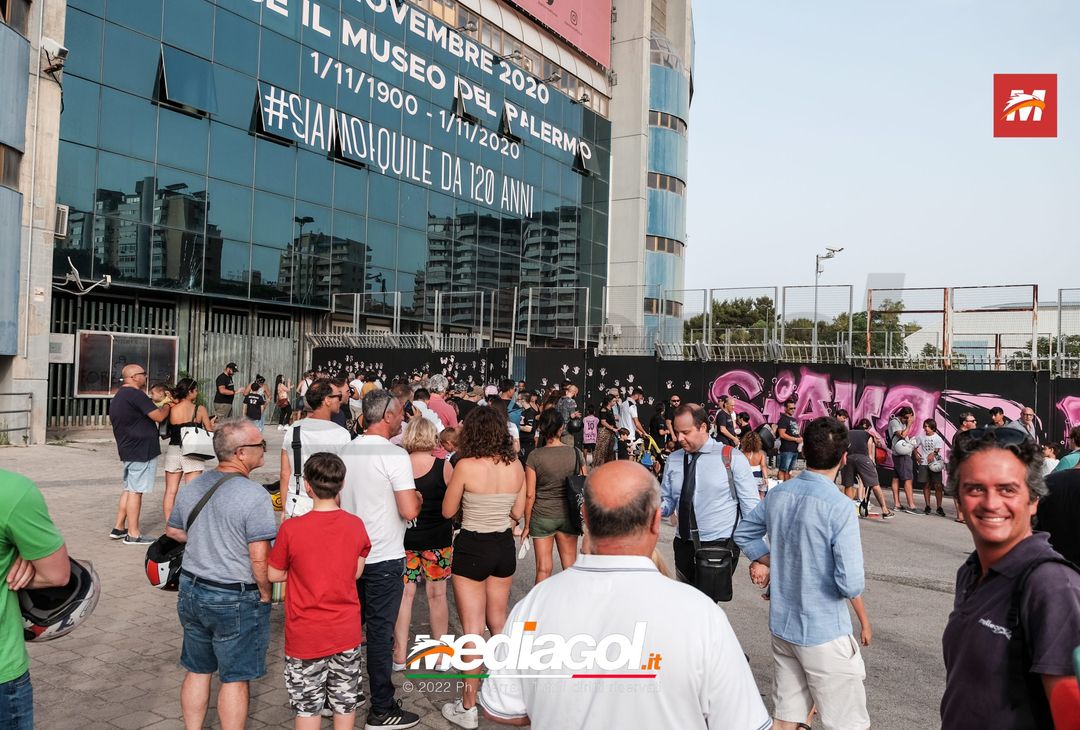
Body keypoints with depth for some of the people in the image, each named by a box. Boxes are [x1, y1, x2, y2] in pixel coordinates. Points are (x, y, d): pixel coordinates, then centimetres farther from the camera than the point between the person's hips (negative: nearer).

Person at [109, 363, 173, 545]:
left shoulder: (117, 397, 16)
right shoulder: (136, 395, -17)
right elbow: (159, 416, -19)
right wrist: (167, 406, 0)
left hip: (127, 450, 10)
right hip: (142, 450, -10)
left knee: (129, 489, 17)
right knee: (136, 490, -5)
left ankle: (119, 528, 22)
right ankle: (133, 534, 0)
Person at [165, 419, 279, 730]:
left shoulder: (192, 487, 2)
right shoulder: (253, 495, -22)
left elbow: (173, 531, 18)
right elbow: (259, 558, -23)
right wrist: (265, 594, -9)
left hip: (191, 591, 7)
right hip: (235, 600, -7)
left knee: (197, 671, 20)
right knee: (235, 679, 8)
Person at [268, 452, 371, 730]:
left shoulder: (291, 529, -18)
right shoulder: (356, 525, -10)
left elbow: (274, 574, -5)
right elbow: (356, 572, 0)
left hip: (306, 636, -2)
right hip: (346, 632, 2)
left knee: (308, 705, 14)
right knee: (345, 701, 18)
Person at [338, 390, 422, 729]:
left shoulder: (345, 451, 4)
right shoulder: (394, 455, -18)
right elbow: (409, 511, -22)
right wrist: (417, 497, -1)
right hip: (384, 558, -7)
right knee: (380, 631, 2)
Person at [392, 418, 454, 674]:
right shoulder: (443, 466, -12)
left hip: (404, 537, 1)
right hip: (437, 538, -1)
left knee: (404, 594, 11)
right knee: (437, 594, 11)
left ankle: (400, 655, 18)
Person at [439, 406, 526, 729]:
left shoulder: (466, 466, -17)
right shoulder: (516, 466, -4)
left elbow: (448, 512, -6)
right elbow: (517, 512, 6)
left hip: (472, 548, -5)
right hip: (504, 546, 5)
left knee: (473, 629, 4)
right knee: (498, 623, 22)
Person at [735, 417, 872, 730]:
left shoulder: (778, 493, -2)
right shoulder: (839, 507, -21)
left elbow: (744, 533, 13)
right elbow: (850, 584, -21)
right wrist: (864, 620, -2)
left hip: (781, 625, 6)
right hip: (824, 634, -6)